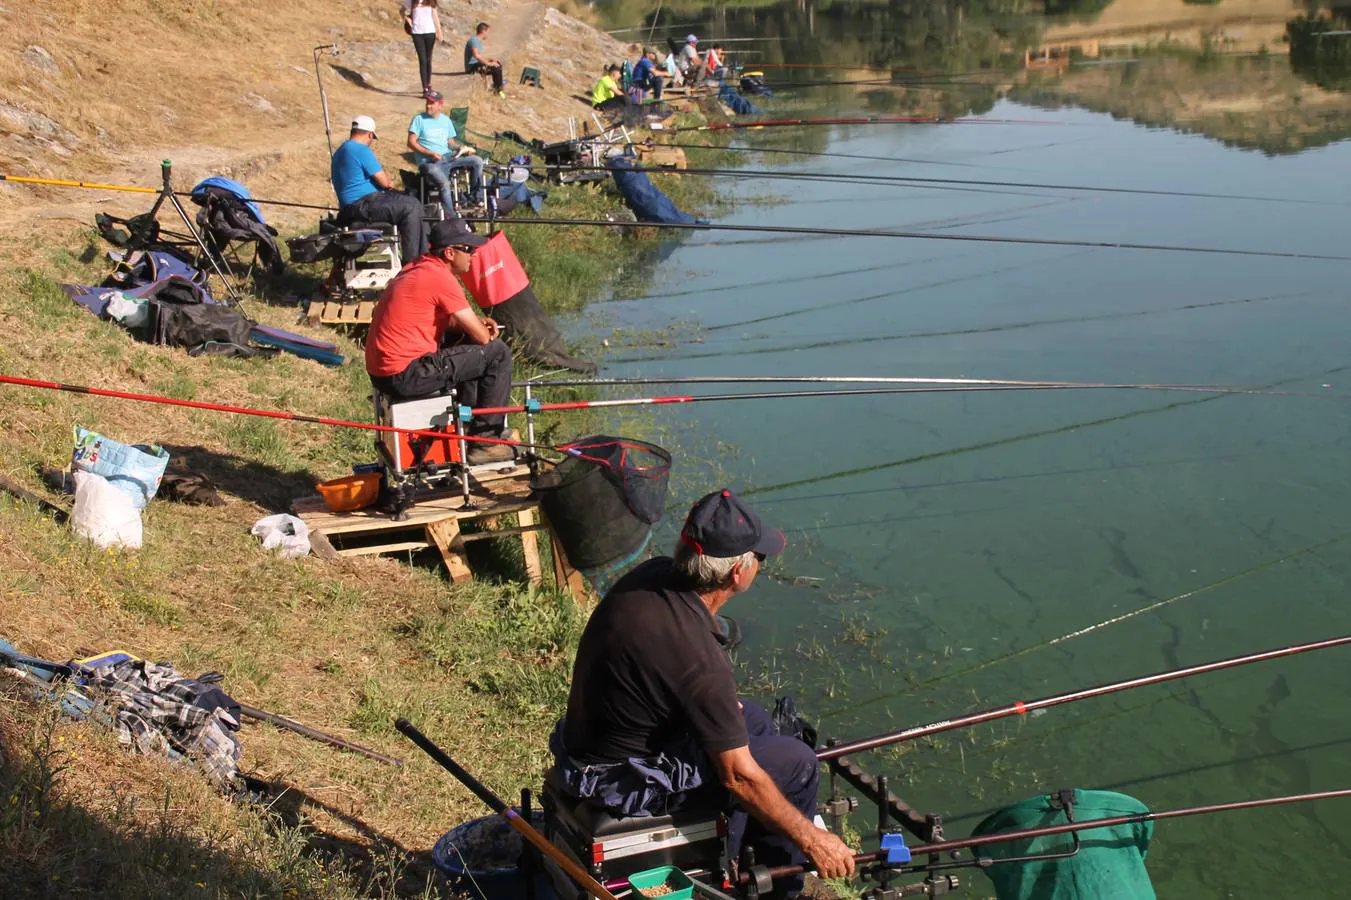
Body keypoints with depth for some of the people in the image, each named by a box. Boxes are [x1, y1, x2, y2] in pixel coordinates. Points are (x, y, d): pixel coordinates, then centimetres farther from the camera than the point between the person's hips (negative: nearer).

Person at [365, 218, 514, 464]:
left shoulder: (417, 269, 13)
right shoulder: (440, 277, -16)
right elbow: (482, 337, -13)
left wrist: (478, 323, 9)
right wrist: (486, 331, 11)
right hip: (405, 376, -10)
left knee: (464, 342, 28)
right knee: (498, 354, -4)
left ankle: (474, 423, 33)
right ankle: (484, 441, 4)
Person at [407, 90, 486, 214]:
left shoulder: (446, 120, 16)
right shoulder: (419, 119, 1)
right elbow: (411, 143, -5)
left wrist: (462, 147, -4)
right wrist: (430, 154, -16)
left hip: (448, 157, 5)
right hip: (429, 162, -5)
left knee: (477, 160, -12)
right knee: (444, 183, -34)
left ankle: (477, 200, -3)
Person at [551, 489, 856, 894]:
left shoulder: (653, 573, -8)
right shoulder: (699, 657, -31)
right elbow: (739, 777, -23)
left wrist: (719, 703, 21)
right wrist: (812, 840, -11)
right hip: (625, 781, -9)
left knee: (753, 719, 21)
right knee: (796, 762, -3)